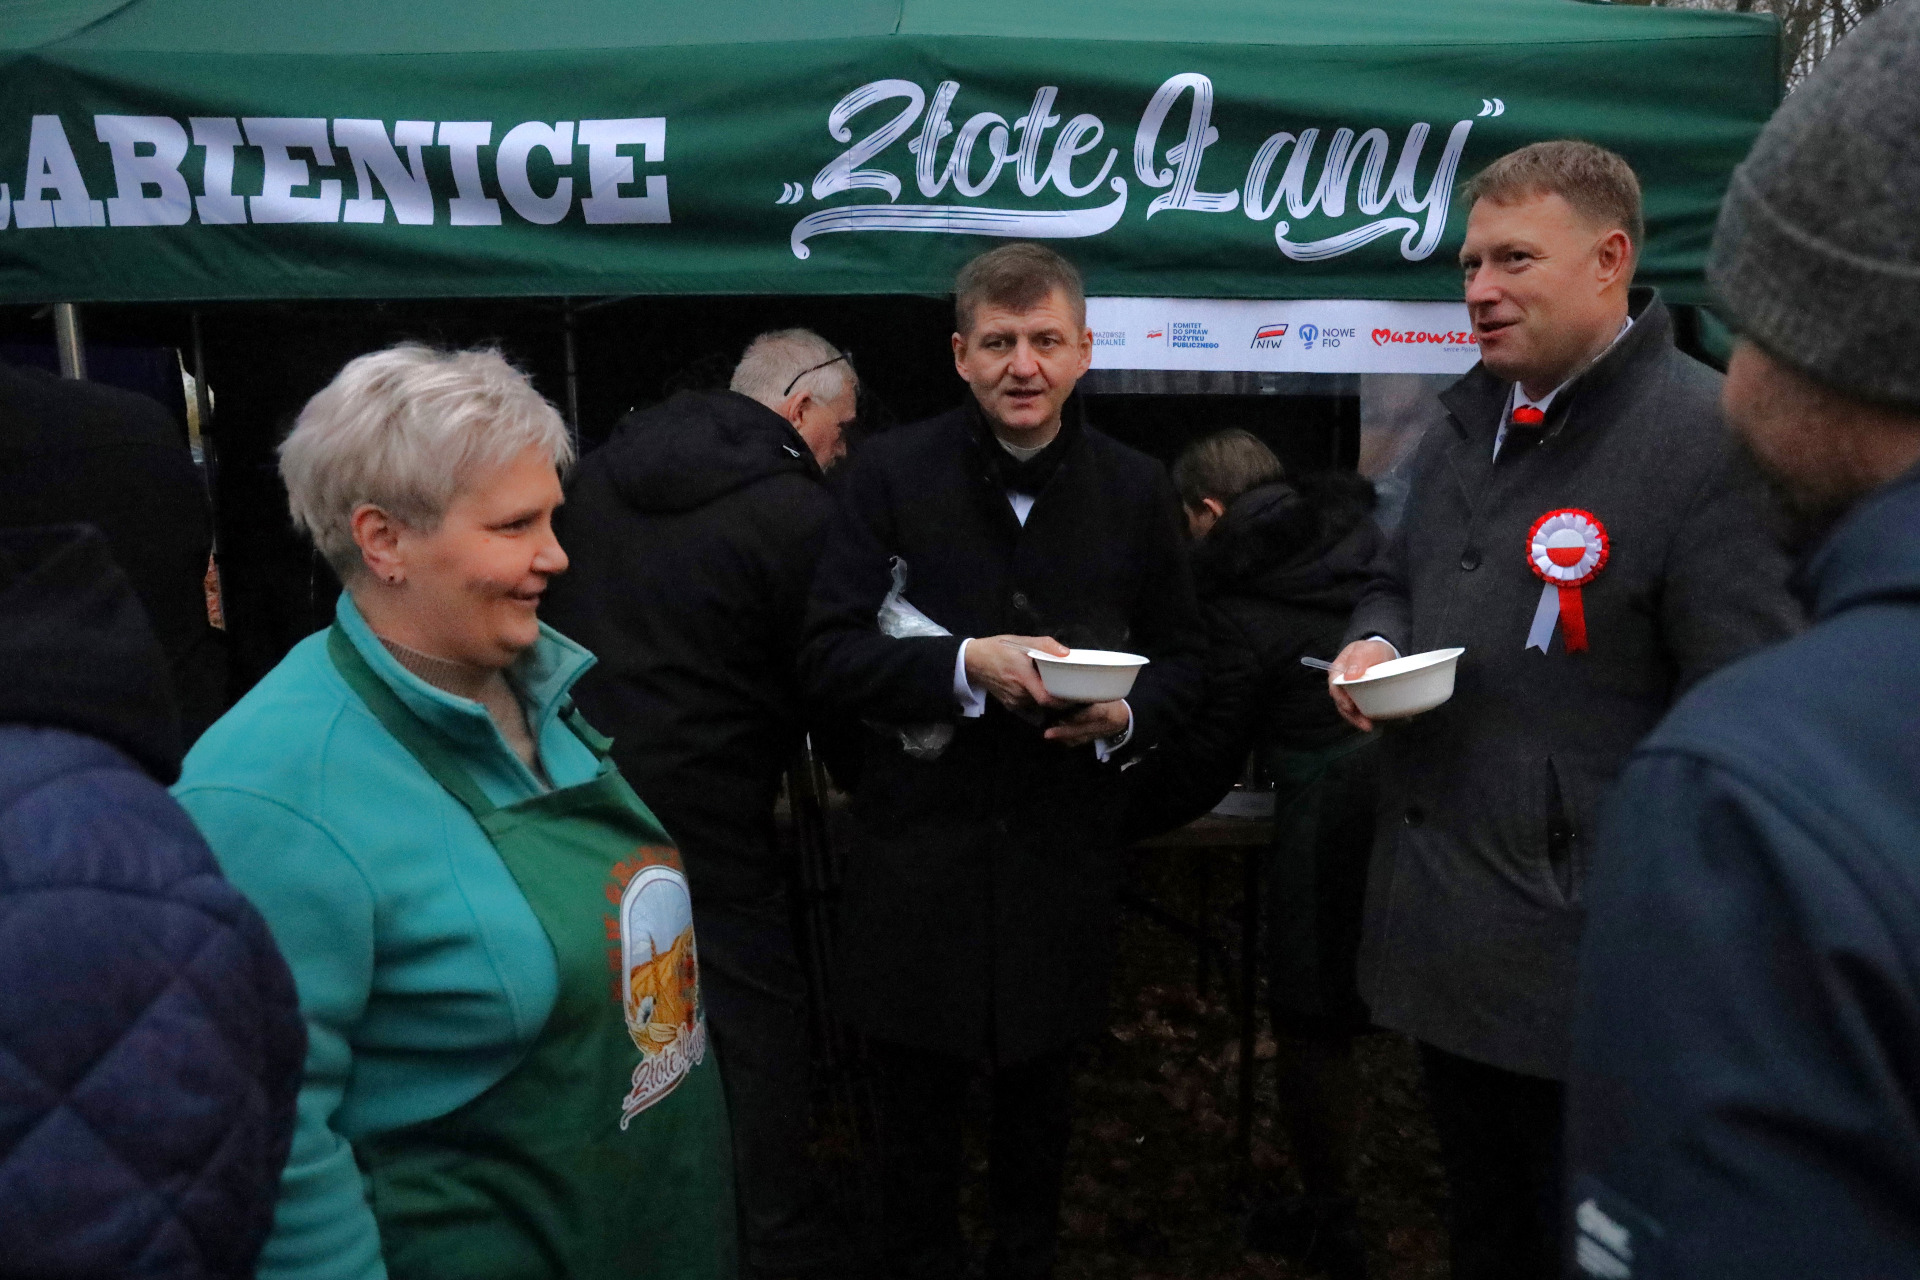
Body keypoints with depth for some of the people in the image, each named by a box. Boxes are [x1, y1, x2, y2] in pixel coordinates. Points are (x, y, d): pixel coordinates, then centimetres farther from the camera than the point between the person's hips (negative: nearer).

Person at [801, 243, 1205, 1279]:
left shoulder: (1136, 489, 1)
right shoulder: (891, 474, -5)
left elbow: (1179, 659, 9)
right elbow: (827, 657, -10)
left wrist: (1125, 715, -13)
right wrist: (969, 664, -23)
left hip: (1063, 849, 2)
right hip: (917, 849, -1)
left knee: (1039, 1102, 19)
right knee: (916, 1110, 13)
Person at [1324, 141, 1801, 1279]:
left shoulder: (1710, 441, -17)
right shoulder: (1470, 422, 9)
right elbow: (1400, 582, 23)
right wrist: (1373, 644, 0)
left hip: (1582, 957, -7)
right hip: (1446, 930, 8)